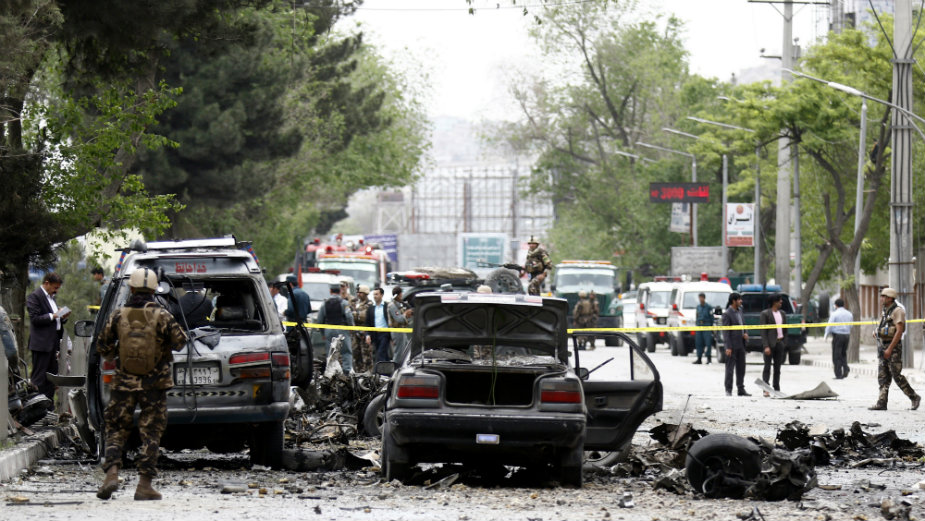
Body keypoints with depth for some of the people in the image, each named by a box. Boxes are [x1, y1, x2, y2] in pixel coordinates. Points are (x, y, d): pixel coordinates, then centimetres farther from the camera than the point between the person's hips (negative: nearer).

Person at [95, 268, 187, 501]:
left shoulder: (118, 316, -2)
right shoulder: (162, 316, -8)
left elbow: (103, 347, 3)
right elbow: (179, 342, -5)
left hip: (124, 383, 1)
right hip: (154, 385, -1)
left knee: (116, 429, 12)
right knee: (151, 432, 5)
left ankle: (112, 472, -7)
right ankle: (144, 484, 0)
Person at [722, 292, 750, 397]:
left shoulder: (739, 310, 11)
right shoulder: (727, 314, -13)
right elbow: (725, 331, -15)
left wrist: (745, 333, 0)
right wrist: (728, 347, -19)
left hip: (741, 344, 8)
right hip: (732, 345, -8)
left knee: (741, 368, 11)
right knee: (730, 368, -3)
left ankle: (741, 390, 17)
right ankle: (728, 390, 2)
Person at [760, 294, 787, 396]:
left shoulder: (782, 313, 13)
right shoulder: (765, 314, -6)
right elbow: (763, 331, -10)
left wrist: (785, 344, 11)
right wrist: (766, 346, -17)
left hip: (780, 343, 6)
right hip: (770, 343, -6)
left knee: (777, 368, 8)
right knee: (767, 367, -5)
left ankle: (777, 389, 12)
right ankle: (766, 390, -6)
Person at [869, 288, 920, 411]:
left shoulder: (898, 311, -13)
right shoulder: (886, 311, 15)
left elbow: (899, 331, -20)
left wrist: (890, 349, -23)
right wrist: (877, 332, 5)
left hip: (893, 346, -9)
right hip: (883, 346, 9)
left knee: (897, 376, -7)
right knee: (882, 377, 3)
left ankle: (914, 398, 5)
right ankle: (881, 403, 2)